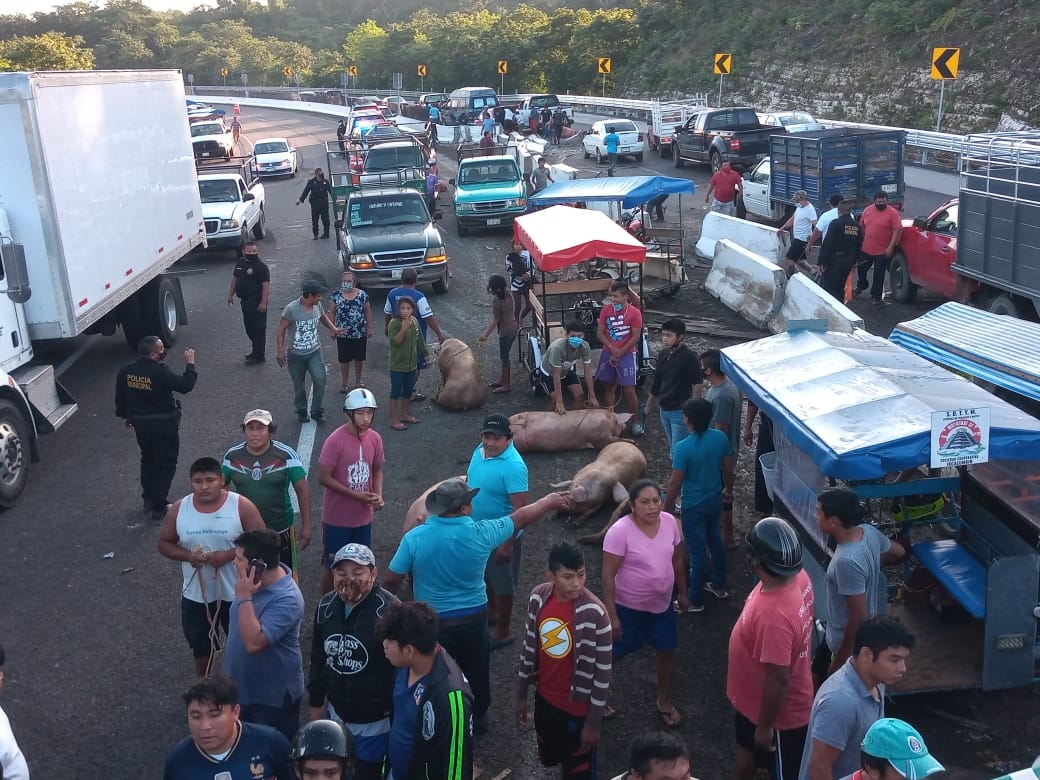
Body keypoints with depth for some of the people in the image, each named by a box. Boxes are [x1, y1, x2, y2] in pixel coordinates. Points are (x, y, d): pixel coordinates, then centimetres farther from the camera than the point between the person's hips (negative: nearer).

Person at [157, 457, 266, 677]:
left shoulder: (242, 506, -16)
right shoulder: (179, 510, -7)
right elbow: (164, 543, 2)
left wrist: (229, 555, -26)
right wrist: (187, 555, -17)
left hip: (236, 593, -3)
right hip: (196, 594, 3)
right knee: (200, 645, 23)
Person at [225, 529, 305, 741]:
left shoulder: (286, 600, -31)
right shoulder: (255, 581, -5)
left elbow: (254, 642, -38)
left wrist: (244, 598, -34)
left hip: (273, 696, -8)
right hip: (242, 687, 8)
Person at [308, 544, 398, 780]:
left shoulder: (389, 611, -23)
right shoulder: (326, 606, -4)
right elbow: (318, 657, 9)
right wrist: (315, 702, 13)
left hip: (374, 722, -6)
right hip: (336, 715, 6)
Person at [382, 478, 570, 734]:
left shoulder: (414, 538, -20)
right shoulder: (480, 533, -18)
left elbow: (391, 581, -12)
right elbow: (520, 518, -2)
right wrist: (548, 501, 15)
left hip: (433, 622, -2)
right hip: (474, 618, 2)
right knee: (476, 669, 25)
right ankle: (478, 715, 45)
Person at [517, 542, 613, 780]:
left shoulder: (594, 613, -27)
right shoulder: (538, 597, -12)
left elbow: (602, 672, -19)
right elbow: (530, 646, 2)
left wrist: (594, 722, -14)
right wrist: (521, 694, 9)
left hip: (578, 706, -5)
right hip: (545, 698, 5)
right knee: (549, 757, 25)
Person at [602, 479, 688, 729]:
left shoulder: (670, 522, -10)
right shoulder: (620, 531, -26)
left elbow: (676, 560, 6)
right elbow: (608, 575, -21)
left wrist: (682, 592, 13)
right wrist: (611, 614, -20)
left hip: (662, 604, 5)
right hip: (628, 606, -5)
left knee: (667, 653, 17)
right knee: (611, 655, 14)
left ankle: (664, 703, 40)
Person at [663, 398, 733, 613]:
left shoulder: (683, 447, -27)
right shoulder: (721, 438, -10)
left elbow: (675, 484, -19)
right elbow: (728, 469, 3)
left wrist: (667, 508, -5)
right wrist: (728, 489, 22)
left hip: (693, 506, -6)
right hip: (715, 501, 6)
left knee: (697, 551, 7)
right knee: (715, 542, 25)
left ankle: (695, 600, 21)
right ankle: (719, 586, 42)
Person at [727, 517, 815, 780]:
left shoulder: (774, 615, -42)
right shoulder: (799, 577, -15)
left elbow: (778, 680, -32)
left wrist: (765, 726, -18)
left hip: (780, 713, -8)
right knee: (747, 745, 32)